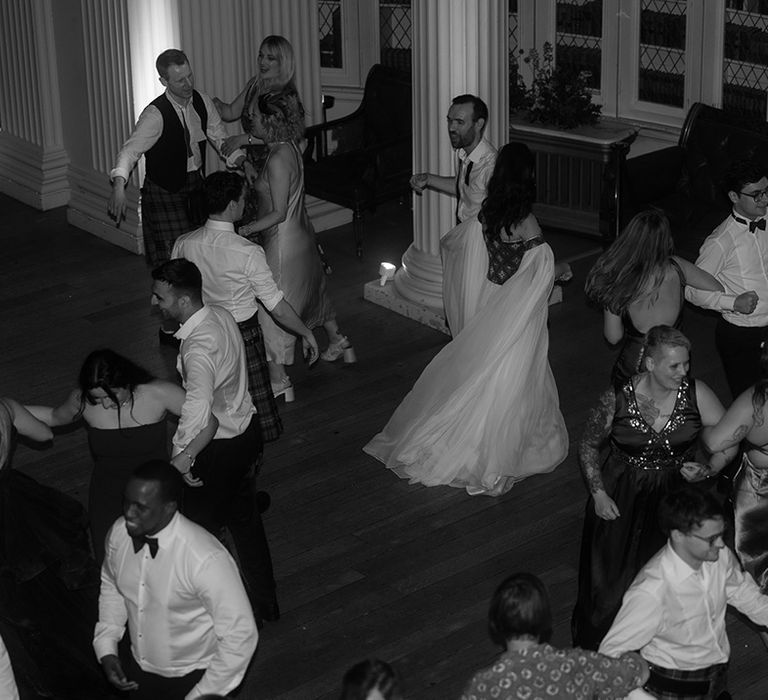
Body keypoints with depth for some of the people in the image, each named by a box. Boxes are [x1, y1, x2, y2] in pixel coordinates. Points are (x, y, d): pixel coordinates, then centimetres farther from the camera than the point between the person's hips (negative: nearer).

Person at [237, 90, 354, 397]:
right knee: (312, 290, 28)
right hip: (300, 233, 10)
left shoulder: (278, 160, -27)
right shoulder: (290, 147, 1)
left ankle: (277, 379, 3)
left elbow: (278, 213, -25)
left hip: (283, 242, -10)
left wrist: (244, 230, -23)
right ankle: (337, 342, 48)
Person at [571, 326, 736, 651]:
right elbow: (588, 445, 4)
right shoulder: (617, 400, -12)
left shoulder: (696, 393, -9)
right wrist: (598, 494, -4)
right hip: (623, 499, -1)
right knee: (613, 572, -3)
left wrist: (708, 470, -19)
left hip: (678, 492, 1)